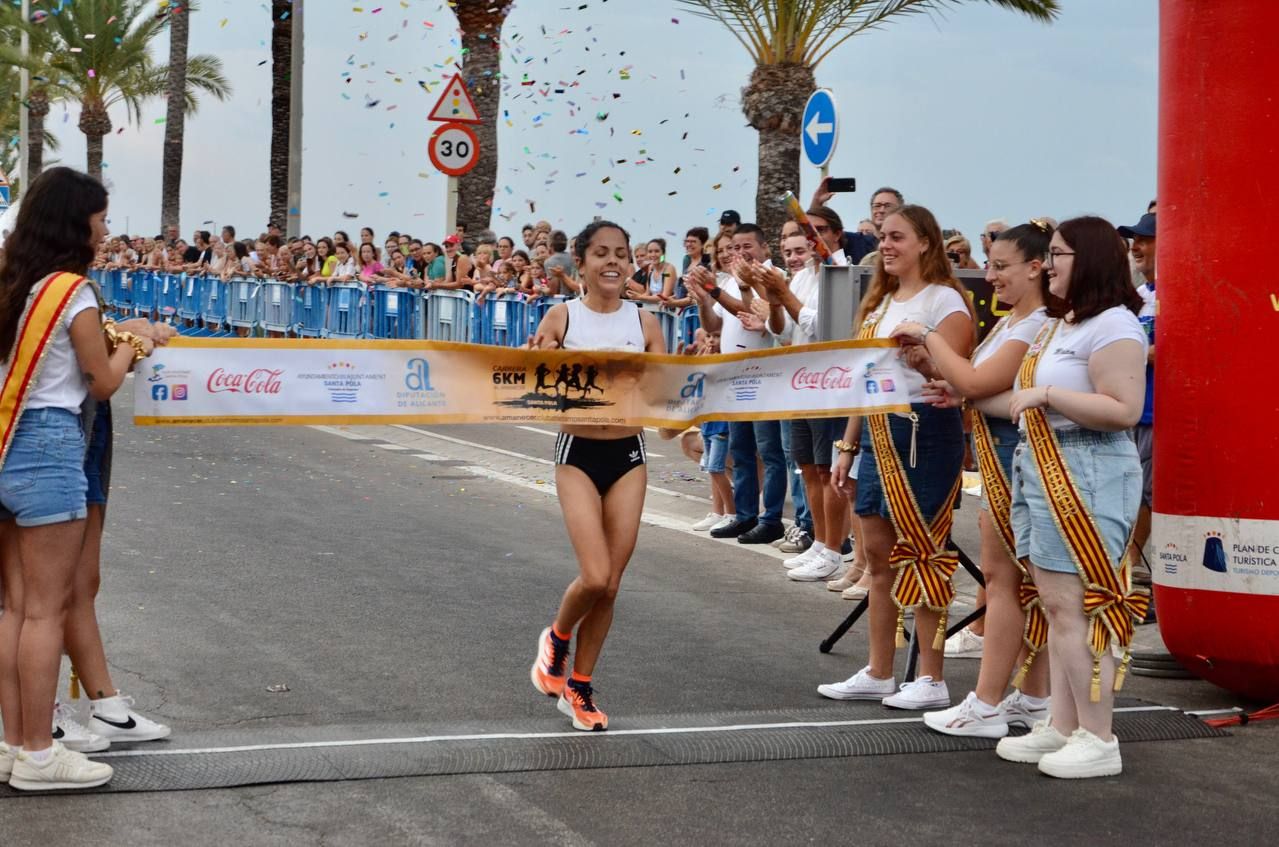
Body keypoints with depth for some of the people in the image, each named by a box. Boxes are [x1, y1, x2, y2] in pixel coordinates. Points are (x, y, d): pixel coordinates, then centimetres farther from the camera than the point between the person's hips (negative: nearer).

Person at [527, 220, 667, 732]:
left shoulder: (644, 323, 1)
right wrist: (542, 361, -24)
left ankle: (579, 688, 20)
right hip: (578, 453, -2)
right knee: (595, 576, -14)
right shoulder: (561, 318, -4)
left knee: (610, 584, 4)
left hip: (628, 455, 2)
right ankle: (556, 640, 18)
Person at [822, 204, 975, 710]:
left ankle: (931, 680, 2)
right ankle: (877, 675, 16)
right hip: (879, 429, 8)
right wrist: (848, 446, 17)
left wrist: (920, 357, -33)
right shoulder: (879, 303, 17)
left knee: (921, 554, -5)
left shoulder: (944, 300, -7)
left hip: (925, 430, -8)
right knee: (878, 554, 9)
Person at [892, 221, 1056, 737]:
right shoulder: (1009, 323, 15)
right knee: (1024, 578, 11)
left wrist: (927, 338, -9)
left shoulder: (1038, 327, -17)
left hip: (1015, 454, -10)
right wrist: (959, 395, 4)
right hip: (996, 452, 10)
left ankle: (986, 706, -3)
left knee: (1001, 574, -6)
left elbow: (975, 381, -19)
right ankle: (1034, 699, 16)